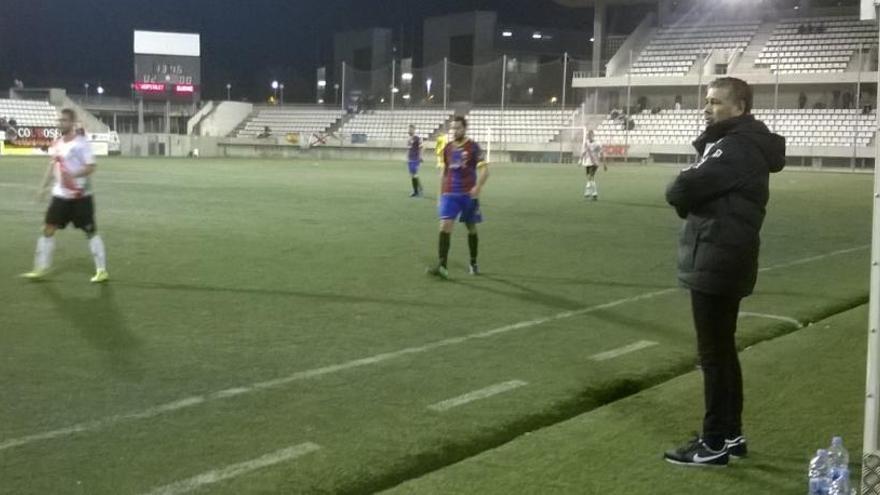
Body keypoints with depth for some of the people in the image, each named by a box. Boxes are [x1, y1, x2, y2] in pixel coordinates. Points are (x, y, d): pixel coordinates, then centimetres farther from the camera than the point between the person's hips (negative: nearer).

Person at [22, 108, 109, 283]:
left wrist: (73, 175, -32)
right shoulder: (57, 143, 9)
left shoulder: (81, 143, -13)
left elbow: (91, 168, -18)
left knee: (91, 232, 1)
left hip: (80, 196, -7)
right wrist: (44, 186, 14)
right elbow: (53, 165, 18)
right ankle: (41, 269, 13)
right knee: (48, 229, 4)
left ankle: (102, 270, 10)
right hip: (60, 195, 7)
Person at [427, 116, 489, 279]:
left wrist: (478, 187, -25)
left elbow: (485, 170, -10)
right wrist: (441, 196, 16)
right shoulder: (447, 148, 9)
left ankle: (473, 264, 29)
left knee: (471, 229, 11)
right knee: (445, 226, -14)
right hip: (449, 194, 2)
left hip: (468, 195, -2)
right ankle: (443, 266, -20)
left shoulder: (473, 147, -4)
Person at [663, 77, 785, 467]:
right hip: (723, 262, 10)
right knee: (723, 352, 16)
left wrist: (682, 194, -2)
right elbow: (705, 191, 14)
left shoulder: (737, 147, -18)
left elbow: (680, 191, -22)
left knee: (714, 355, -3)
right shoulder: (743, 145, 16)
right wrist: (691, 198, -6)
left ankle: (715, 445, 6)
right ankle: (730, 434, 26)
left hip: (716, 264, -10)